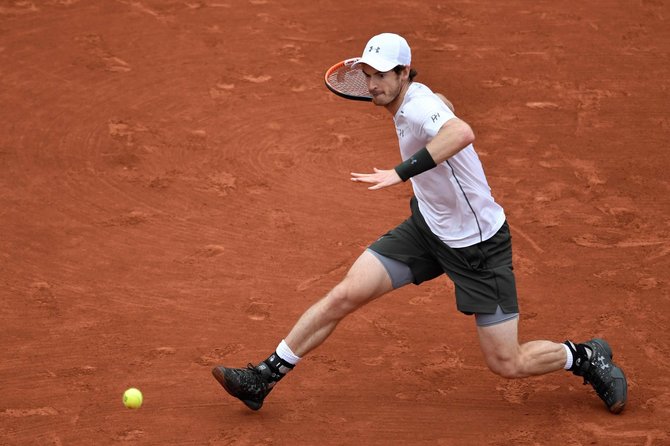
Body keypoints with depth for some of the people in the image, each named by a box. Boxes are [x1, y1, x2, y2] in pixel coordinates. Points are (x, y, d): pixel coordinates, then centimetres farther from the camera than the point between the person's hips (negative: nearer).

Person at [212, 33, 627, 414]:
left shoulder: (417, 106, -28)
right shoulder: (427, 98, -2)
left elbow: (462, 133, -53)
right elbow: (443, 105, 25)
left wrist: (401, 172, -56)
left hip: (478, 245, -8)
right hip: (428, 227, 8)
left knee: (507, 364, -3)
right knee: (345, 295, -4)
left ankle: (587, 357, 25)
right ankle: (263, 378, 5)